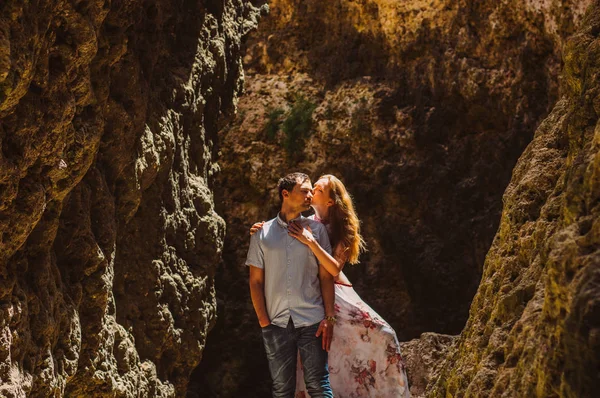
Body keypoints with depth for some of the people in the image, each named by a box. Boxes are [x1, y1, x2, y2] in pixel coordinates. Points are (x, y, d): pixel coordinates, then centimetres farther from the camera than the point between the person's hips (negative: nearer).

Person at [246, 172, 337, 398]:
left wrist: (329, 317, -5)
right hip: (277, 323, 1)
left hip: (312, 321, -1)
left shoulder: (316, 230, 6)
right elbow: (255, 281, 6)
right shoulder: (263, 233, 7)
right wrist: (264, 321, -1)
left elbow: (326, 277, 4)